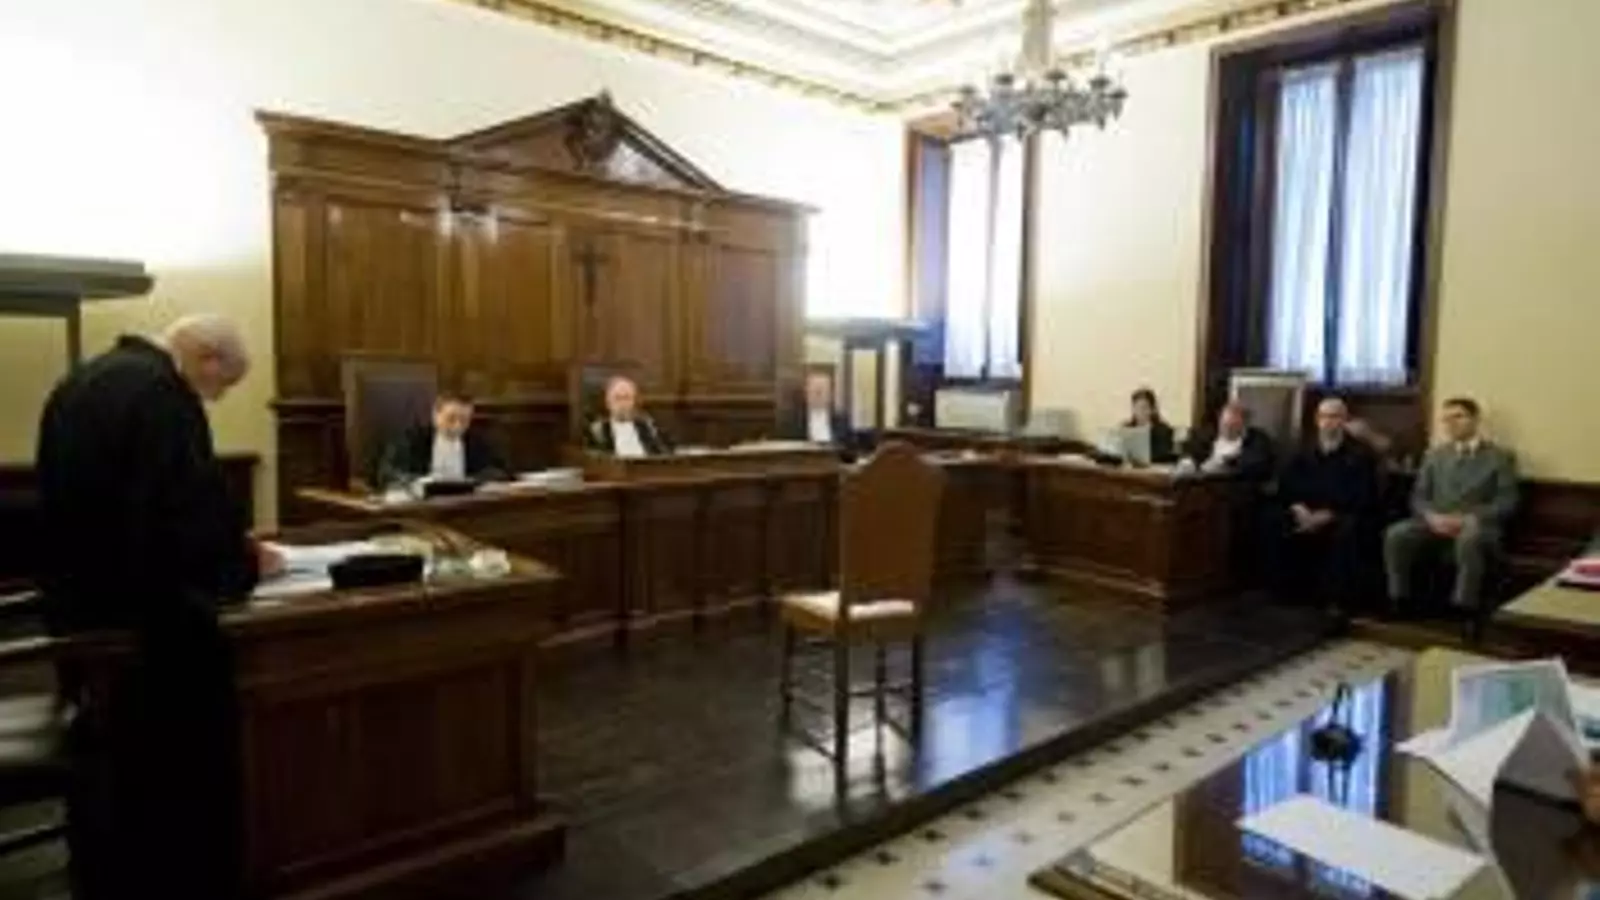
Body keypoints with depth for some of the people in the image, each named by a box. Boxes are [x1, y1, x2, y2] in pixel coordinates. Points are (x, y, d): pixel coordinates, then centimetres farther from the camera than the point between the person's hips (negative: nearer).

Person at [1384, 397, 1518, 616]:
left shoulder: (1500, 457, 7)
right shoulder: (1434, 455, 19)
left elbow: (1506, 502, -3)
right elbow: (1418, 496, 13)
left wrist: (1468, 519, -17)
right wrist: (1432, 516, -10)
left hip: (1478, 525, -3)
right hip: (1436, 522, 3)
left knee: (1469, 539, -41)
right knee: (1396, 534, -27)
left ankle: (1464, 608, -31)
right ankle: (1399, 601, -18)